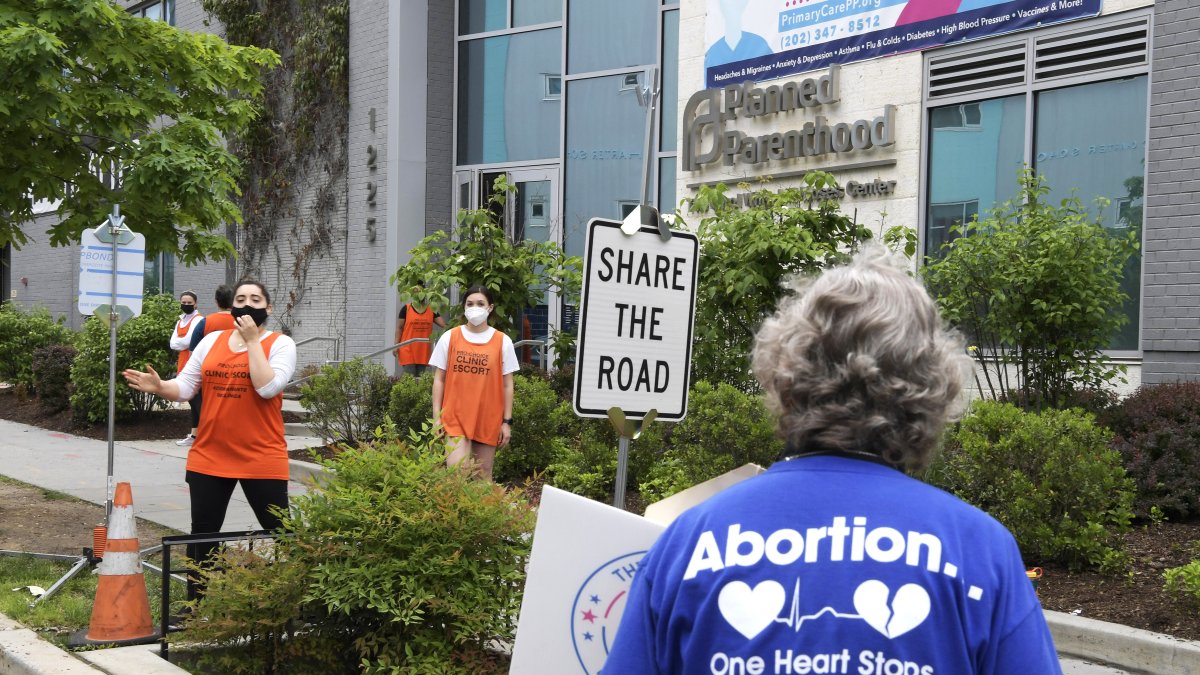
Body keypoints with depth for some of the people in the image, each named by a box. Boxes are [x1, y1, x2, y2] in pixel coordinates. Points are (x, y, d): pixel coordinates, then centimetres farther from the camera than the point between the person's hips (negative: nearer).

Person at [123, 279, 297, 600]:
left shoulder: (280, 344, -4)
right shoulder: (212, 341, 9)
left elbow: (268, 387, -20)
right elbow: (185, 386, 7)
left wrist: (252, 340, -14)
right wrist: (159, 387, -14)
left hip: (261, 461, -4)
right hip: (209, 459, 4)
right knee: (203, 535, 13)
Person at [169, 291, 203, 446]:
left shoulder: (199, 320, -7)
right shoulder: (180, 321, 17)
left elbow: (189, 341, -18)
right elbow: (173, 344, 6)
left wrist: (179, 342, -1)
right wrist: (184, 342, -9)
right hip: (183, 366, 8)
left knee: (197, 400, -11)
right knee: (192, 400, 13)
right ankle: (194, 434, 18)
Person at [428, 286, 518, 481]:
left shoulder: (502, 341, 2)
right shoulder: (449, 338, 2)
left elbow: (507, 385, 5)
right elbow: (439, 379, 5)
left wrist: (507, 421, 2)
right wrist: (436, 416, 0)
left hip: (488, 421, 1)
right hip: (455, 418, -1)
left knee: (483, 476, 7)